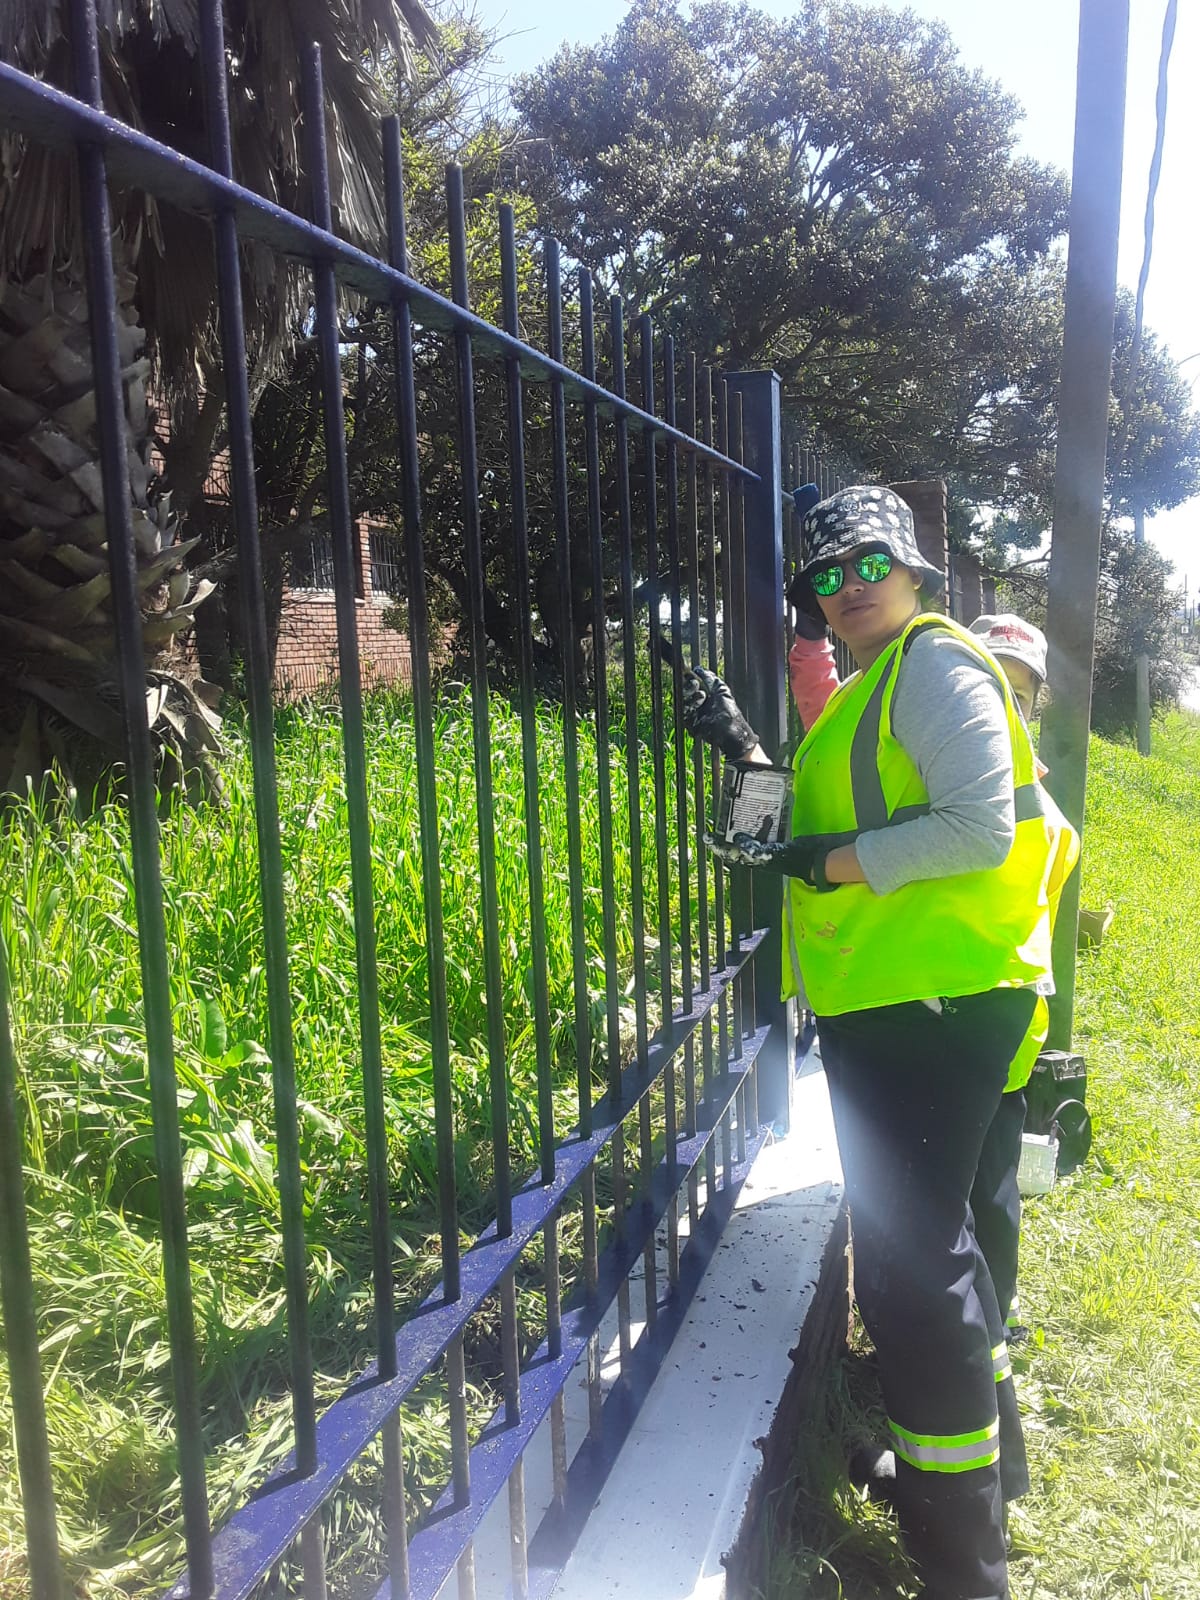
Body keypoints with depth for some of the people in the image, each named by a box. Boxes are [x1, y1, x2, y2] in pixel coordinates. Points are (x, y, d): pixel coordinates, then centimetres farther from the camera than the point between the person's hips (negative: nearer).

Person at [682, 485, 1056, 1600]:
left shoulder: (936, 662, -10)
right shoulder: (863, 696, 19)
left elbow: (978, 828, -20)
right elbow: (829, 828, 20)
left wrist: (821, 863, -17)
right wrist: (745, 748, 12)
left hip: (933, 1001, -10)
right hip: (880, 1004, 10)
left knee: (908, 1258, -4)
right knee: (923, 1233, 22)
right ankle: (986, 1444, 44)